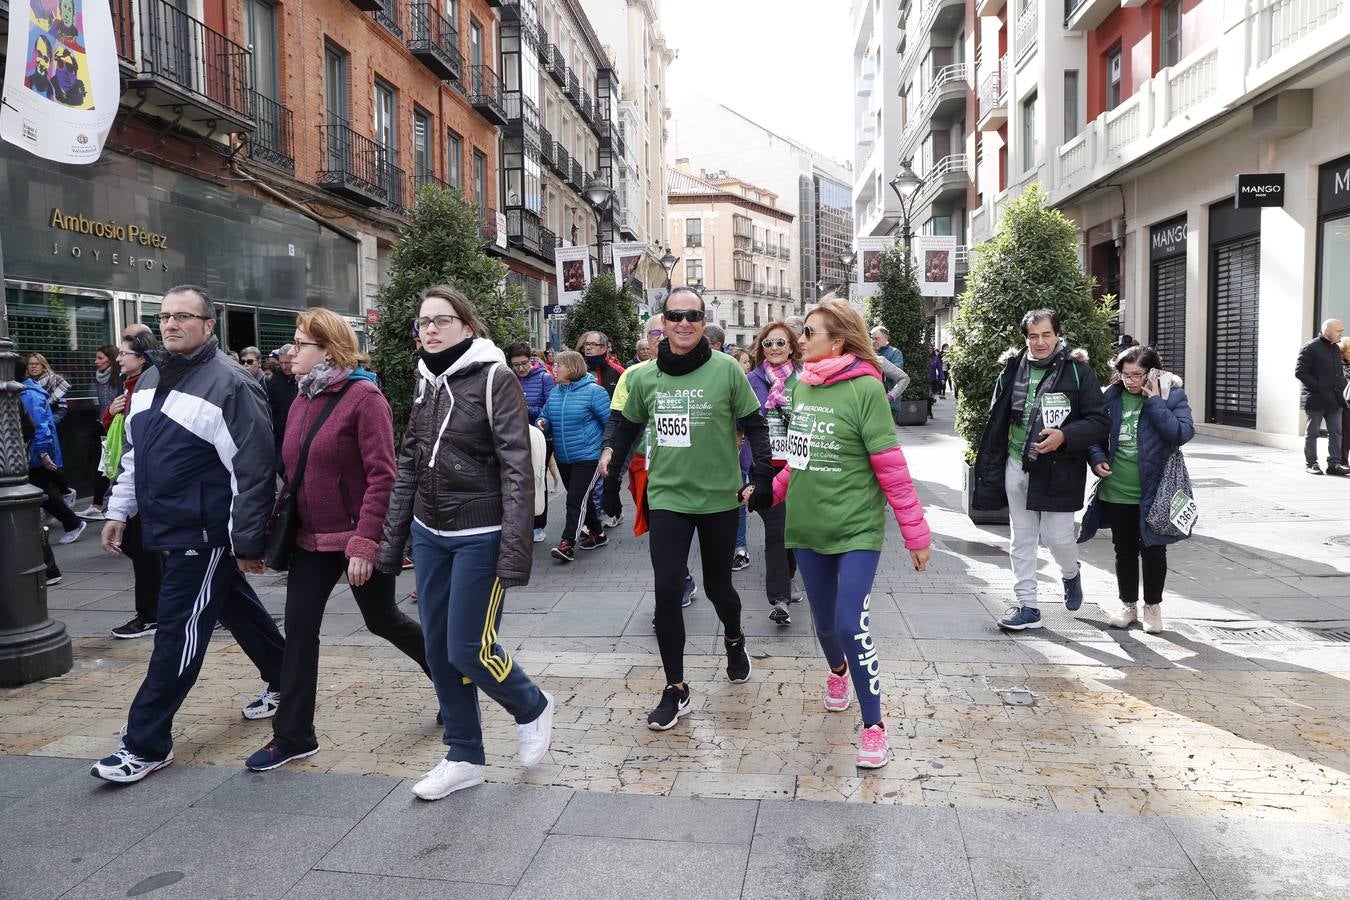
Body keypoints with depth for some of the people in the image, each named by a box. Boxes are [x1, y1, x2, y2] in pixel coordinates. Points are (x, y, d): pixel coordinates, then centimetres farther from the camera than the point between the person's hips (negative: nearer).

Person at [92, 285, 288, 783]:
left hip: (204, 534, -9)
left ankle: (147, 743, 8)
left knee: (178, 632, -3)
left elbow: (252, 471, -18)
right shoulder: (150, 380, 11)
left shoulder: (228, 384, -16)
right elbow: (133, 453, 22)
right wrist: (119, 511, 18)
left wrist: (247, 542, -18)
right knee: (235, 608, 20)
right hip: (167, 528, 9)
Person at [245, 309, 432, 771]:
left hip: (357, 539, -7)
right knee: (299, 628, 3)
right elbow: (293, 472, 14)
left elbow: (381, 476, -20)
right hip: (311, 538, 7)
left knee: (383, 620, 9)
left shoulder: (363, 396, -15)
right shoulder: (302, 400, 9)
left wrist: (364, 542, -24)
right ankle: (293, 736, 14)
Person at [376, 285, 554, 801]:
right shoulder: (426, 383, 9)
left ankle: (532, 709, 24)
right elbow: (408, 466, 13)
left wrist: (515, 551, -22)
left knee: (469, 651, -6)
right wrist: (391, 541, 11)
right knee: (438, 650, 10)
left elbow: (517, 469, -17)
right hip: (430, 534, 7)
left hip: (479, 536, -7)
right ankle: (464, 758, 26)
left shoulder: (493, 377, -11)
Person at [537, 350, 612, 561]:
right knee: (581, 497, 17)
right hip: (563, 458, 7)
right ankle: (597, 534, 32)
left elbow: (611, 421, -8)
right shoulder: (554, 393, 7)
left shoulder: (593, 391, -12)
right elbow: (545, 416, 17)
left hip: (587, 456, -7)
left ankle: (568, 543, -8)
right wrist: (542, 424, -7)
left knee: (577, 498, -10)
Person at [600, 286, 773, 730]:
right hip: (667, 497, 2)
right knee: (667, 590, -5)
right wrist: (612, 453, 4)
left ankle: (734, 640, 48)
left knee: (718, 585, 14)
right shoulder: (644, 377, 0)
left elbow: (755, 425, -3)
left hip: (719, 497, -1)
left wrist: (760, 475, -12)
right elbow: (629, 424, 17)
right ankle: (675, 689, 9)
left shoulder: (726, 369, -9)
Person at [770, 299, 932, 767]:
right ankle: (838, 671, 50)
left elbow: (891, 466, -15)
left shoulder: (865, 388, -15)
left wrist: (916, 533, -13)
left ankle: (873, 726, 9)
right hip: (807, 527, 6)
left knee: (851, 626, -11)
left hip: (856, 530, -6)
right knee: (824, 621, 17)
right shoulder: (802, 385, 4)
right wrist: (771, 490, 16)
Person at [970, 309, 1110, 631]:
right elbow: (997, 421, 12)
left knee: (1057, 536, -2)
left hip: (1059, 469, -4)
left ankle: (1071, 574, 34)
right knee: (1022, 540, 8)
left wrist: (1065, 436, -23)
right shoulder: (1013, 370, 4)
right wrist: (989, 468, 11)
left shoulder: (1077, 371, -7)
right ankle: (1027, 606, 19)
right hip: (1017, 466, 4)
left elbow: (1100, 421, -7)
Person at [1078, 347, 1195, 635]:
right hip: (1117, 492, 3)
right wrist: (1096, 457, -7)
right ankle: (1128, 605, 27)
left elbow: (1183, 433, -20)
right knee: (1124, 551, 12)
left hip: (1154, 492, -3)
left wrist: (1155, 403, -20)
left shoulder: (1172, 396, -5)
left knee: (1153, 550, 8)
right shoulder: (1112, 396, 2)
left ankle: (1153, 606, 25)